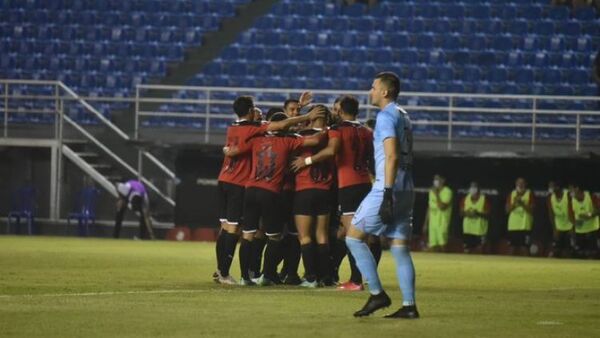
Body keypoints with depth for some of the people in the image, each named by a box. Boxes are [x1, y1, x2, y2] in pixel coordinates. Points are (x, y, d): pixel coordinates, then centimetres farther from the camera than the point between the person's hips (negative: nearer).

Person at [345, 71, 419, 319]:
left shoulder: (386, 116, -9)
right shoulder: (403, 117, 19)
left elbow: (392, 157, -19)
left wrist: (387, 194, -23)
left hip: (388, 189, -9)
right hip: (407, 190, 9)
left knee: (353, 237, 0)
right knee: (400, 248, 7)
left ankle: (377, 294, -3)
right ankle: (409, 305, 0)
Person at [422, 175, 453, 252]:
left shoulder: (447, 192, -9)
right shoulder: (432, 191, 13)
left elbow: (442, 207, -19)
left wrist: (437, 195, -18)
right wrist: (426, 223, 16)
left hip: (442, 223, -6)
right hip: (432, 223, 6)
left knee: (442, 245, -8)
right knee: (432, 246, 2)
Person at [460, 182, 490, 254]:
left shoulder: (484, 199, -3)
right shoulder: (465, 199, 9)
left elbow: (487, 214, -6)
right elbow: (461, 212, 10)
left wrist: (478, 213, -23)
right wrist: (466, 213, -12)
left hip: (480, 230, -4)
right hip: (468, 229, 4)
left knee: (479, 250, -7)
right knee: (467, 250, 2)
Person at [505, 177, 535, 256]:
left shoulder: (529, 194, 0)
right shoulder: (512, 194, 10)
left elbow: (531, 210, -7)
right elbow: (507, 210, 5)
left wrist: (522, 203, -19)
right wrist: (514, 203, -12)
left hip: (525, 226, -4)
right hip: (513, 226, 4)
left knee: (524, 247, -8)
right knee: (513, 248, 5)